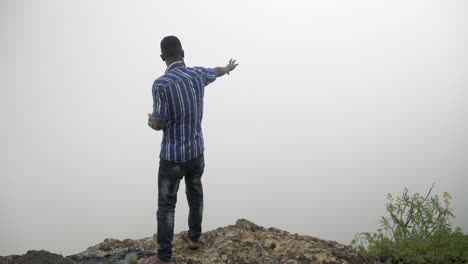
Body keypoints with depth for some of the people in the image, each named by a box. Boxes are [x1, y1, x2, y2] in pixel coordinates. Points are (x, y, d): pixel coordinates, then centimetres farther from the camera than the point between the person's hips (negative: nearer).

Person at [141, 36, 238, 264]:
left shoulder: (161, 84, -23)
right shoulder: (198, 74, -3)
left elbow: (159, 124, -19)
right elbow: (216, 72, 21)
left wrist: (150, 121, 6)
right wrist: (229, 67, 45)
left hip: (172, 156, -6)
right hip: (196, 151, 6)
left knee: (166, 205, 3)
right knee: (195, 195, 23)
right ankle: (194, 237, 40)